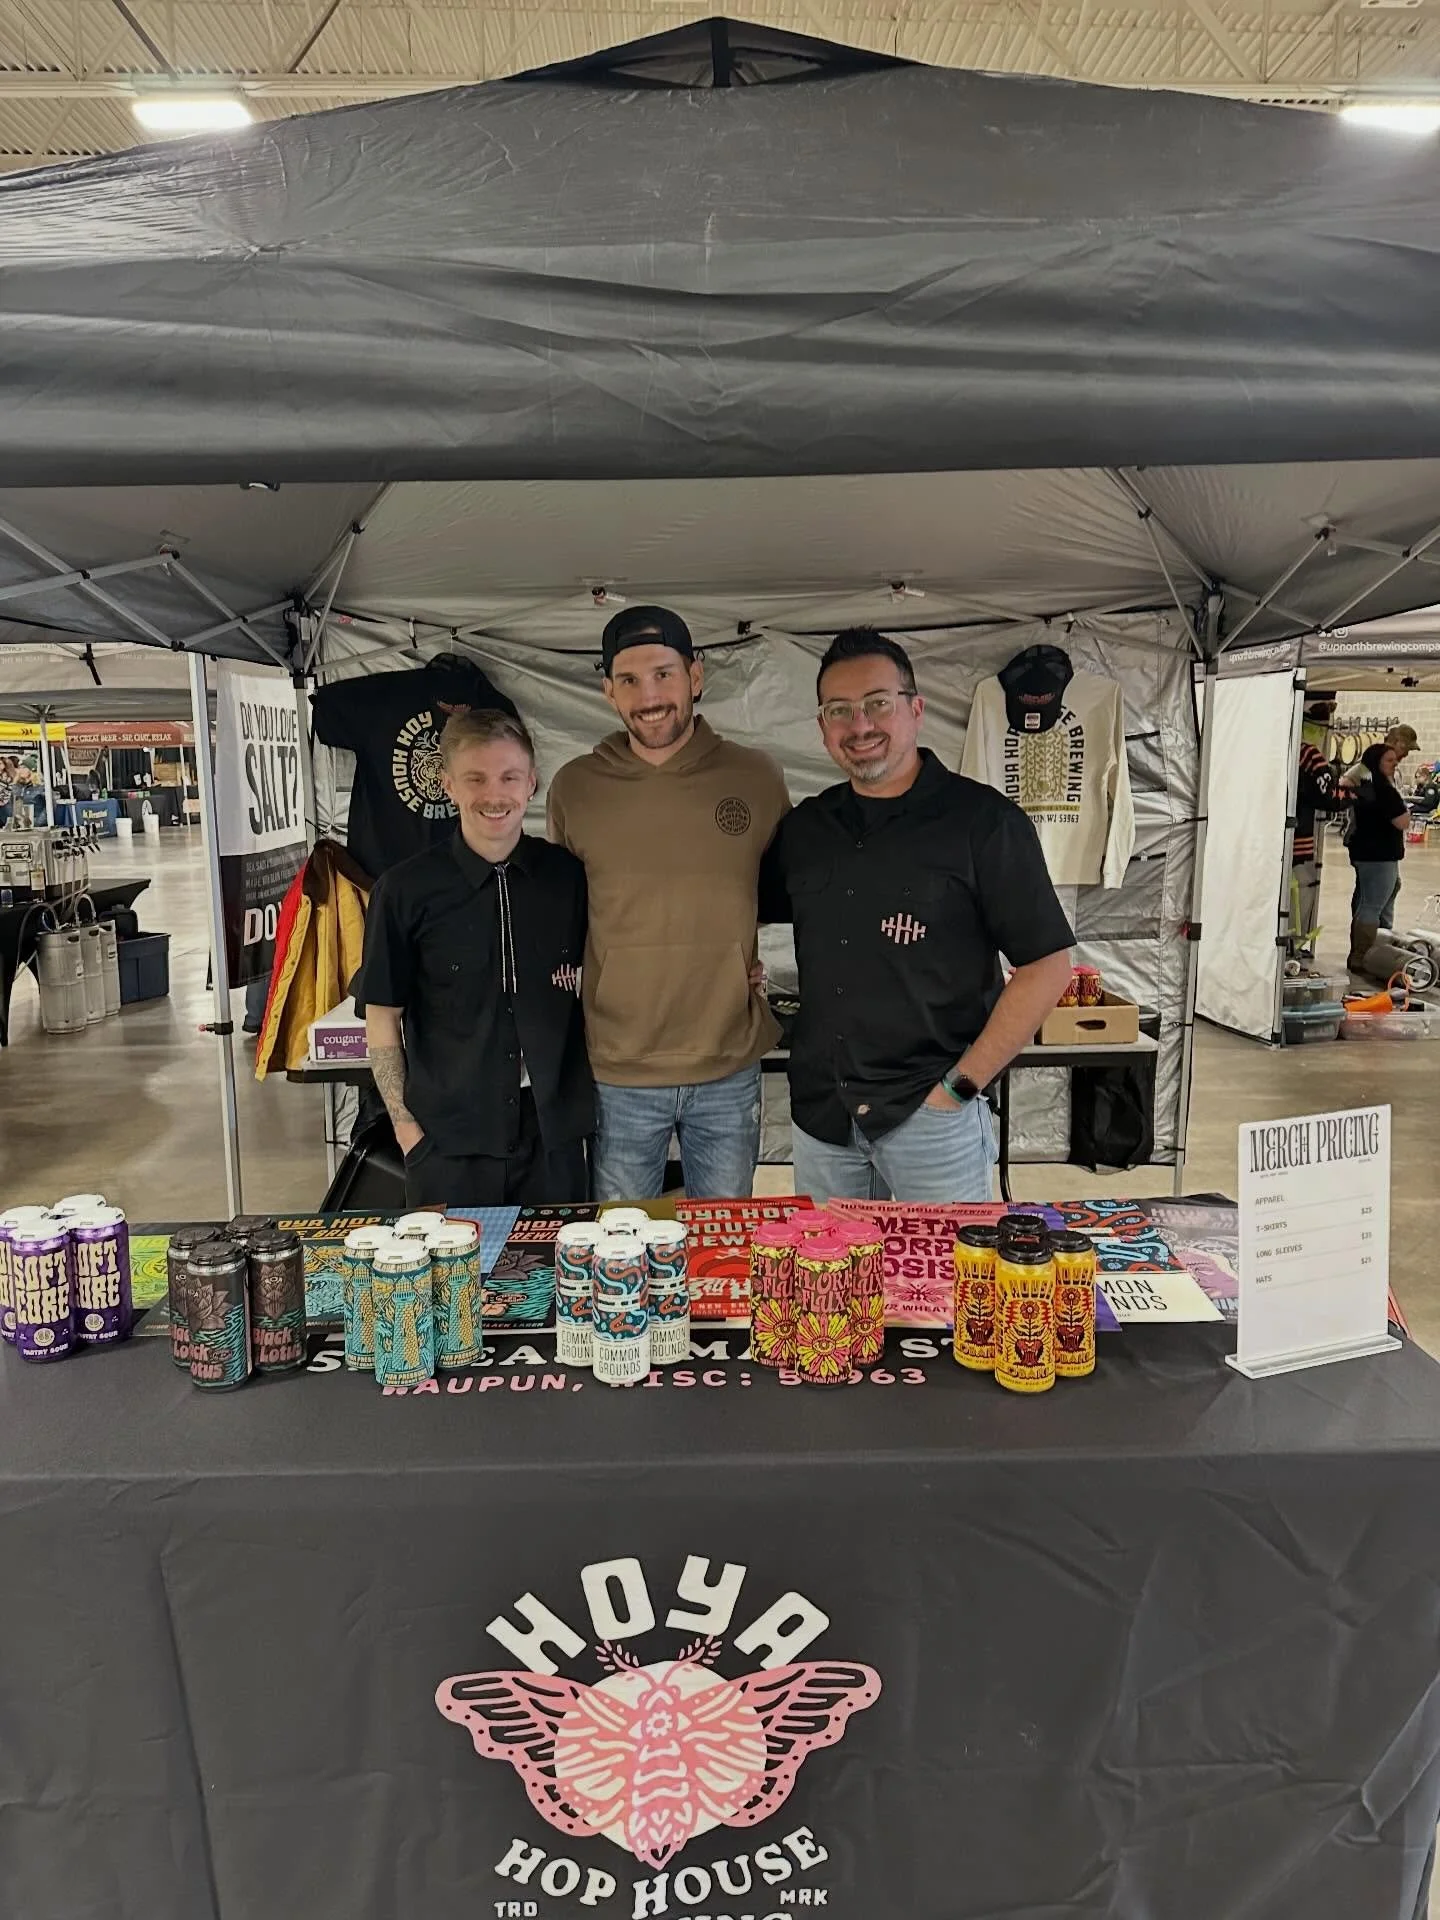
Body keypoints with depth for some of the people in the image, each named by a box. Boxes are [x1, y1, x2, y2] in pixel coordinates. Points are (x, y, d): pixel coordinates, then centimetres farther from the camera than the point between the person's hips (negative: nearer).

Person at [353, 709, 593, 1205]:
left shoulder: (569, 876, 0)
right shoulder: (405, 890, -6)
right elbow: (382, 1018, 0)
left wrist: (589, 1100, 2)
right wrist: (406, 1125, -3)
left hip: (553, 1133, 2)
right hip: (447, 1145, -2)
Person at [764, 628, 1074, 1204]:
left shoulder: (982, 820, -7)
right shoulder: (802, 828, 8)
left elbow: (1047, 965, -10)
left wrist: (959, 1086, -13)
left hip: (932, 1116, -4)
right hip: (819, 1112, 5)